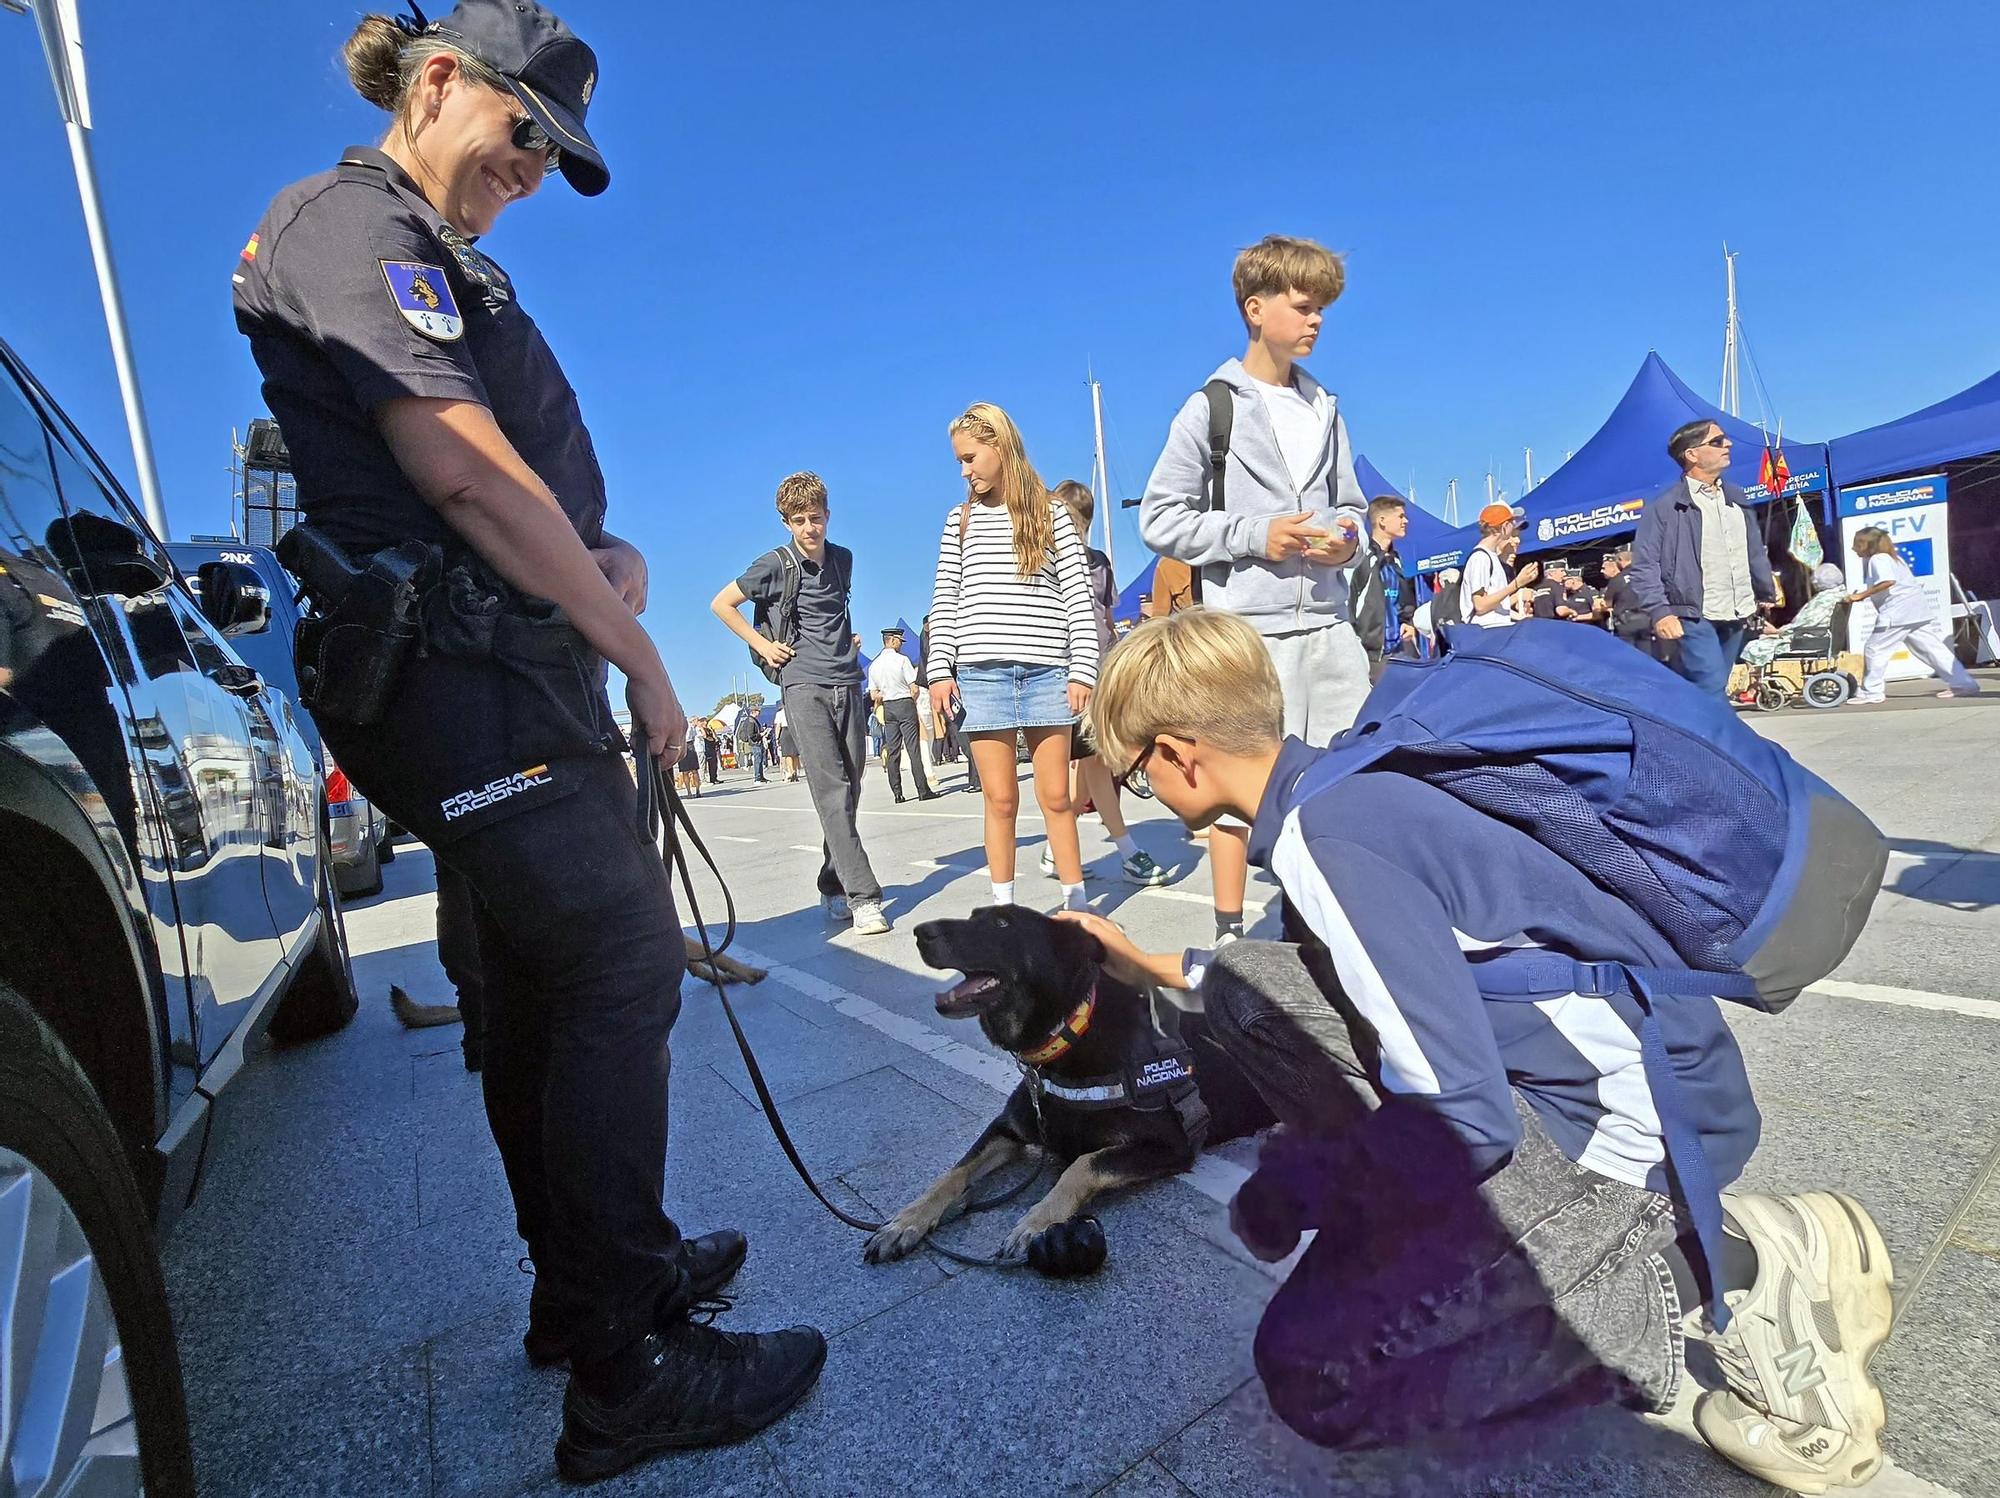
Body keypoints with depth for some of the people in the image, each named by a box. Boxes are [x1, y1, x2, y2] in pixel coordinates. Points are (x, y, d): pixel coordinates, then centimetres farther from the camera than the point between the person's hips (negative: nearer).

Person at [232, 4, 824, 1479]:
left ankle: (589, 1282, 30)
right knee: (619, 969, -11)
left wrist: (608, 555, 2)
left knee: (543, 980, 13)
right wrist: (640, 654, -14)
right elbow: (463, 476, -18)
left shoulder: (449, 264, 26)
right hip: (462, 676, -10)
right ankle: (630, 1370, 2)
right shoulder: (352, 222, -4)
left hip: (505, 672, 10)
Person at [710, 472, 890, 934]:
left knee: (849, 792, 5)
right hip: (805, 687, -5)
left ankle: (834, 887, 18)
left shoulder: (843, 559, 12)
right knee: (831, 792, -13)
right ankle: (864, 897, -15)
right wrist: (761, 645, 0)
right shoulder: (776, 564, -3)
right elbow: (721, 604, 5)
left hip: (849, 684, 5)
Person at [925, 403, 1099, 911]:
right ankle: (1003, 904, 14)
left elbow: (1078, 595, 5)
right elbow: (944, 601, 11)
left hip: (1046, 672, -1)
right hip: (980, 674, 1)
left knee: (1055, 795, 2)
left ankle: (1076, 902, 14)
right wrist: (939, 670, 1)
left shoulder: (1051, 513, 9)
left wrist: (1082, 670, -4)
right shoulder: (960, 521, 14)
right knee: (1000, 799, 2)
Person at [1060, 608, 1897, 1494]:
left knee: (1309, 1371, -9)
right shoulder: (1332, 787, 3)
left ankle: (1717, 1272, -2)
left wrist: (1291, 1187, -9)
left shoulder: (1328, 843, -26)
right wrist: (1157, 968, 27)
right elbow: (1336, 978, 21)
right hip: (1551, 1065, 9)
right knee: (1243, 987, 2)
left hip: (1635, 1119, -8)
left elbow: (1466, 1116, -26)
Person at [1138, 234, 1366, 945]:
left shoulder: (1325, 408, 17)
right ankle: (1229, 930, 10)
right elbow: (1159, 518, -3)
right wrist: (1256, 536, -13)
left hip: (1329, 622, 6)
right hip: (1248, 627, -5)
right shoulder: (1210, 409, 1)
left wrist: (1348, 536, 1)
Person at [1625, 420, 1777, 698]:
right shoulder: (1664, 506, -8)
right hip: (1694, 619, -7)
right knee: (1711, 692, -16)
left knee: (1712, 692, 12)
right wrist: (1659, 612, -21)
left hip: (1736, 619, 7)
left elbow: (1756, 552, 24)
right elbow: (1644, 565, -13)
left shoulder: (1737, 499, 16)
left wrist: (1766, 594, 25)